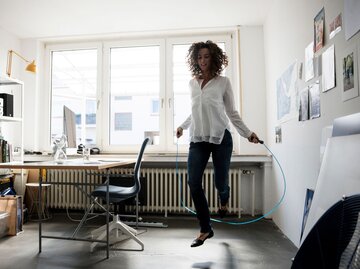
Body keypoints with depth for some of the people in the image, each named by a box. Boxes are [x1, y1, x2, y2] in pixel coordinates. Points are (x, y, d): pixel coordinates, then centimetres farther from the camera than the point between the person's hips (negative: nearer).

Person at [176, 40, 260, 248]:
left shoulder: (223, 82, 2)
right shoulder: (192, 83, 12)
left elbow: (232, 113, 4)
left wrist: (247, 133, -3)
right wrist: (183, 126, 30)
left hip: (221, 138, -3)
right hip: (198, 139, 3)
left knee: (220, 182, 0)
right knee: (194, 183, -7)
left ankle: (224, 201, 41)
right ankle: (206, 229, 10)